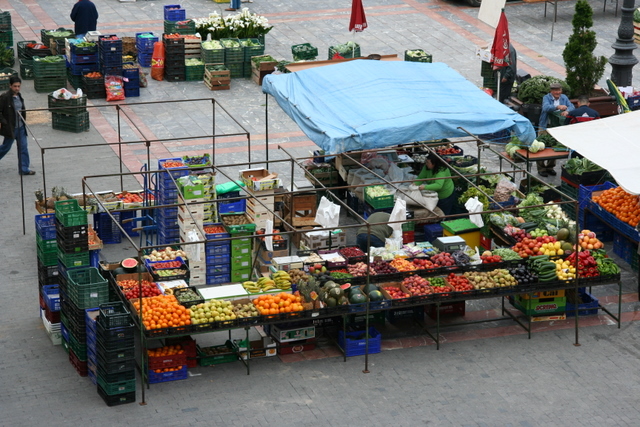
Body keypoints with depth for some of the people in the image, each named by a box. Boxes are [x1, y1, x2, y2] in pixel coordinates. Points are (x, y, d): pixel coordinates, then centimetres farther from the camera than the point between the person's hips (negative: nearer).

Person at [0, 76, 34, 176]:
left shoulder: (19, 96, 7)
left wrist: (24, 120, 12)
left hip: (20, 126, 7)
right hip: (10, 127, -7)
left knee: (23, 147, 3)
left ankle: (24, 169, 7)